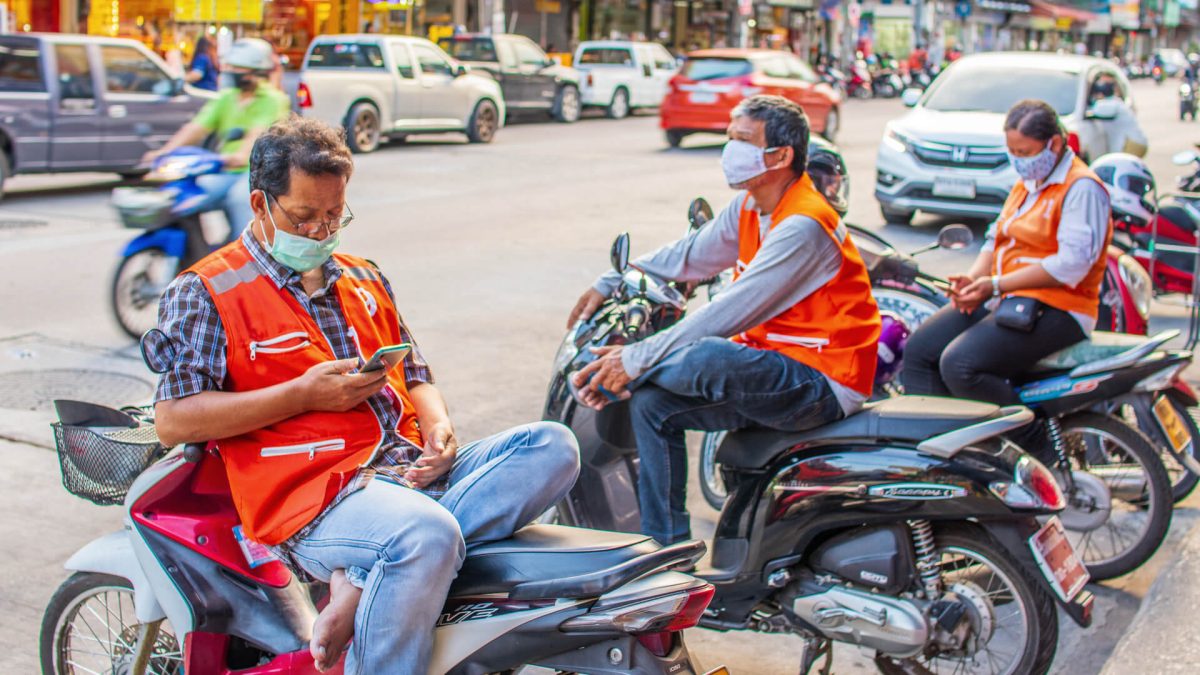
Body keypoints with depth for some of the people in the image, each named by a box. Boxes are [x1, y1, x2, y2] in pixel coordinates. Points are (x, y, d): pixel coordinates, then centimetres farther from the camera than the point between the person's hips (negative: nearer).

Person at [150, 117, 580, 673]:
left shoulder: (365, 280, 24)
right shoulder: (204, 293, 3)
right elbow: (173, 421, -6)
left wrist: (438, 429, 3)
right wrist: (304, 394, -11)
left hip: (410, 467, 8)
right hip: (314, 492, -7)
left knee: (552, 446, -16)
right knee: (428, 537, -38)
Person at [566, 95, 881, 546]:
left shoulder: (802, 226, -22)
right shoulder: (750, 207, 7)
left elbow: (730, 314, -27)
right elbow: (690, 256, 19)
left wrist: (636, 359, -25)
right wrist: (610, 284, 12)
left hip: (823, 382, -10)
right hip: (770, 366, 10)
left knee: (708, 356, -36)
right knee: (652, 405, 0)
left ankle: (599, 375, -9)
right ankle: (667, 550, 6)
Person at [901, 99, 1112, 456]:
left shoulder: (1082, 188, -10)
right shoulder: (1025, 185, 20)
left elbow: (1072, 263, -20)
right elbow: (997, 239, 19)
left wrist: (995, 285, -20)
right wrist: (972, 278, -3)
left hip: (1055, 310, -9)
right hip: (1004, 299, 9)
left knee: (959, 364, -28)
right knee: (918, 351, -5)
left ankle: (1039, 452, -16)